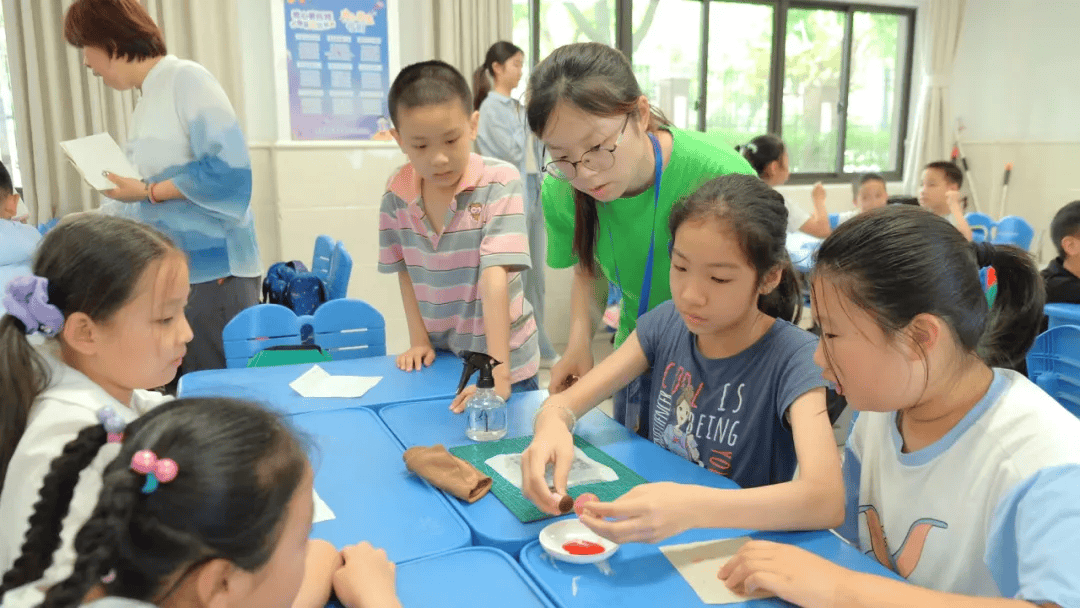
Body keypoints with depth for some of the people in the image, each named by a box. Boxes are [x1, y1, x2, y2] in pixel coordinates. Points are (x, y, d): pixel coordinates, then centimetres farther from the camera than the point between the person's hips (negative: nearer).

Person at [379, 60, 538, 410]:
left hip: (505, 359, -3)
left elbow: (495, 276, -26)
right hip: (440, 358, 3)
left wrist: (498, 371, -30)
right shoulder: (397, 192, -7)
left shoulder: (499, 182, -19)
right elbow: (405, 270, 5)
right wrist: (419, 340, -2)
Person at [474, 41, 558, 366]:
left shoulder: (518, 106, 14)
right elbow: (512, 152, -13)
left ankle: (538, 348, 21)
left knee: (535, 273, 11)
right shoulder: (491, 108, -7)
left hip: (533, 193, 7)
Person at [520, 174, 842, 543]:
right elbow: (569, 400, -3)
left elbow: (827, 500, -32)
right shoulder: (667, 323, -4)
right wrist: (552, 425, -29)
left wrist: (690, 508, -48)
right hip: (652, 534, 4)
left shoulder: (792, 358, -18)